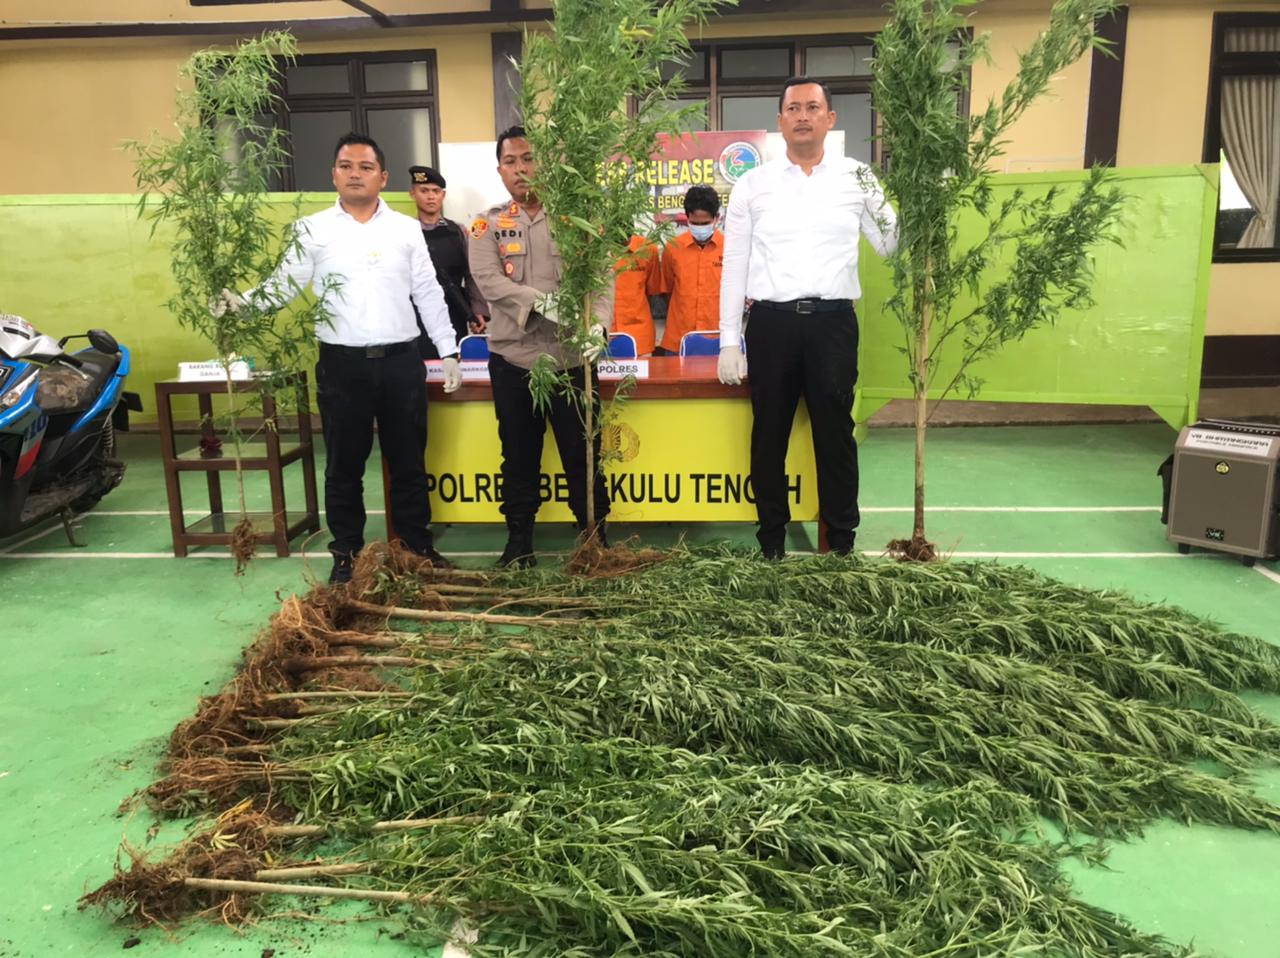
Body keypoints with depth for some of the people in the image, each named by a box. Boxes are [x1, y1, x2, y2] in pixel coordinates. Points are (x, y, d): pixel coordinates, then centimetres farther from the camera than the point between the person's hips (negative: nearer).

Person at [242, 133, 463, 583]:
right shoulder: (313, 229, 4)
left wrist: (449, 352, 6)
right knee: (344, 464, 8)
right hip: (342, 363, -1)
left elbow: (428, 294, 9)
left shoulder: (407, 228, 8)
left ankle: (419, 545, 23)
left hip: (401, 360, 1)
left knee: (408, 460, 9)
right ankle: (347, 553, 21)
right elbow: (283, 285, 1)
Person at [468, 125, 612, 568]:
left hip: (571, 355, -1)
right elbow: (488, 279, -8)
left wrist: (597, 323, -23)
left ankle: (595, 538, 20)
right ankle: (518, 540, 25)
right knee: (519, 455, 11)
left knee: (583, 453, 5)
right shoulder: (488, 224, 7)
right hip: (513, 357, 1)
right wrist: (541, 302, -23)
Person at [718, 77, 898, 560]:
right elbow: (734, 265, 6)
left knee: (835, 432, 5)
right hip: (771, 321, 0)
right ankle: (771, 539, 21)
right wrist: (729, 340, 1)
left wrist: (880, 200, -11)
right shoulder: (752, 184, 7)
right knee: (769, 434, 7)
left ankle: (842, 540, 18)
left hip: (833, 320, 0)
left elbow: (891, 246, 9)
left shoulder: (856, 177, 7)